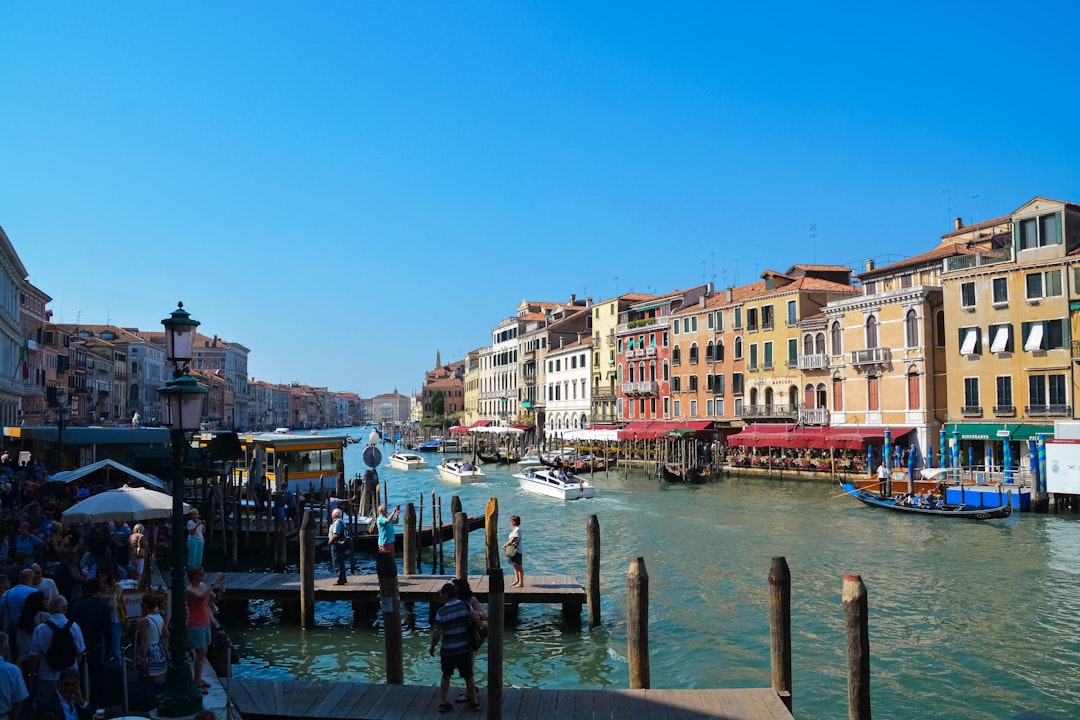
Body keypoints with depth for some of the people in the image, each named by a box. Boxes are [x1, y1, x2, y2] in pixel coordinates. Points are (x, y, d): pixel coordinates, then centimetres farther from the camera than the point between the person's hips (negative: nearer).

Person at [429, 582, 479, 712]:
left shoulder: (442, 612, -16)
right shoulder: (466, 607, -7)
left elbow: (437, 634, -13)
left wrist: (432, 647, 3)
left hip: (448, 650, -2)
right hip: (465, 648, 2)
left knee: (446, 676, 18)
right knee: (468, 676, 16)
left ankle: (442, 703, 21)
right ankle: (474, 702, 24)